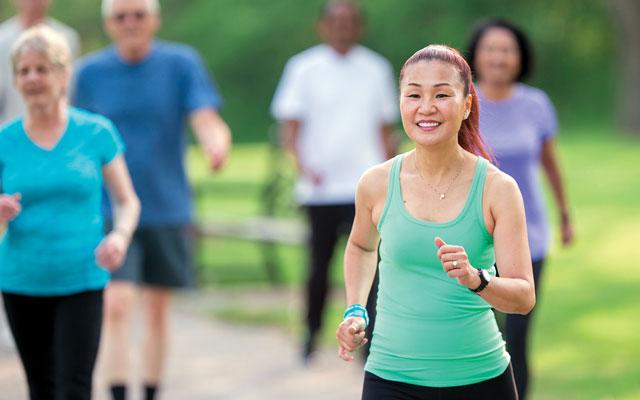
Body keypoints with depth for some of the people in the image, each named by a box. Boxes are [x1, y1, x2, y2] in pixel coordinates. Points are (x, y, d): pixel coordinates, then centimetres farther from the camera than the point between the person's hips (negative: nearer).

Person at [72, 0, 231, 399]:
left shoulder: (182, 63, -3)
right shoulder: (91, 72, 0)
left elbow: (208, 122, -14)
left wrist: (217, 144, -38)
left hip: (167, 211, 1)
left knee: (158, 311, 11)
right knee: (117, 306, -15)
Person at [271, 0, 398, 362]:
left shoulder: (376, 70, 9)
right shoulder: (304, 68, 2)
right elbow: (289, 125, -1)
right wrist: (303, 166, -17)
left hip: (363, 187, 0)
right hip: (320, 188, 0)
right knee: (319, 264, 7)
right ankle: (312, 333, 26)